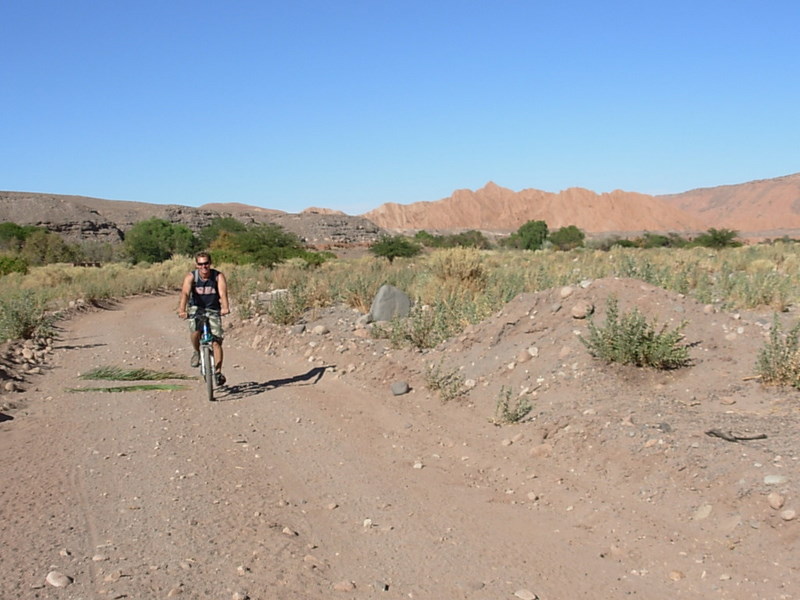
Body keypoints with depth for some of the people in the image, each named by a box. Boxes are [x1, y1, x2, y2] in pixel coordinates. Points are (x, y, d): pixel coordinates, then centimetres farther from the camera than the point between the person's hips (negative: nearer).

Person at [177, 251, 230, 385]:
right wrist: (182, 309, -46)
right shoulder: (191, 276, -13)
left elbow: (223, 293, -28)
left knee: (216, 341, -12)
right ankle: (197, 352, 2)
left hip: (213, 310, 0)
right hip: (196, 308, 0)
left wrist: (225, 307, -48)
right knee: (195, 331, -28)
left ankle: (218, 371, -4)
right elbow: (185, 293, -28)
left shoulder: (218, 276, -13)